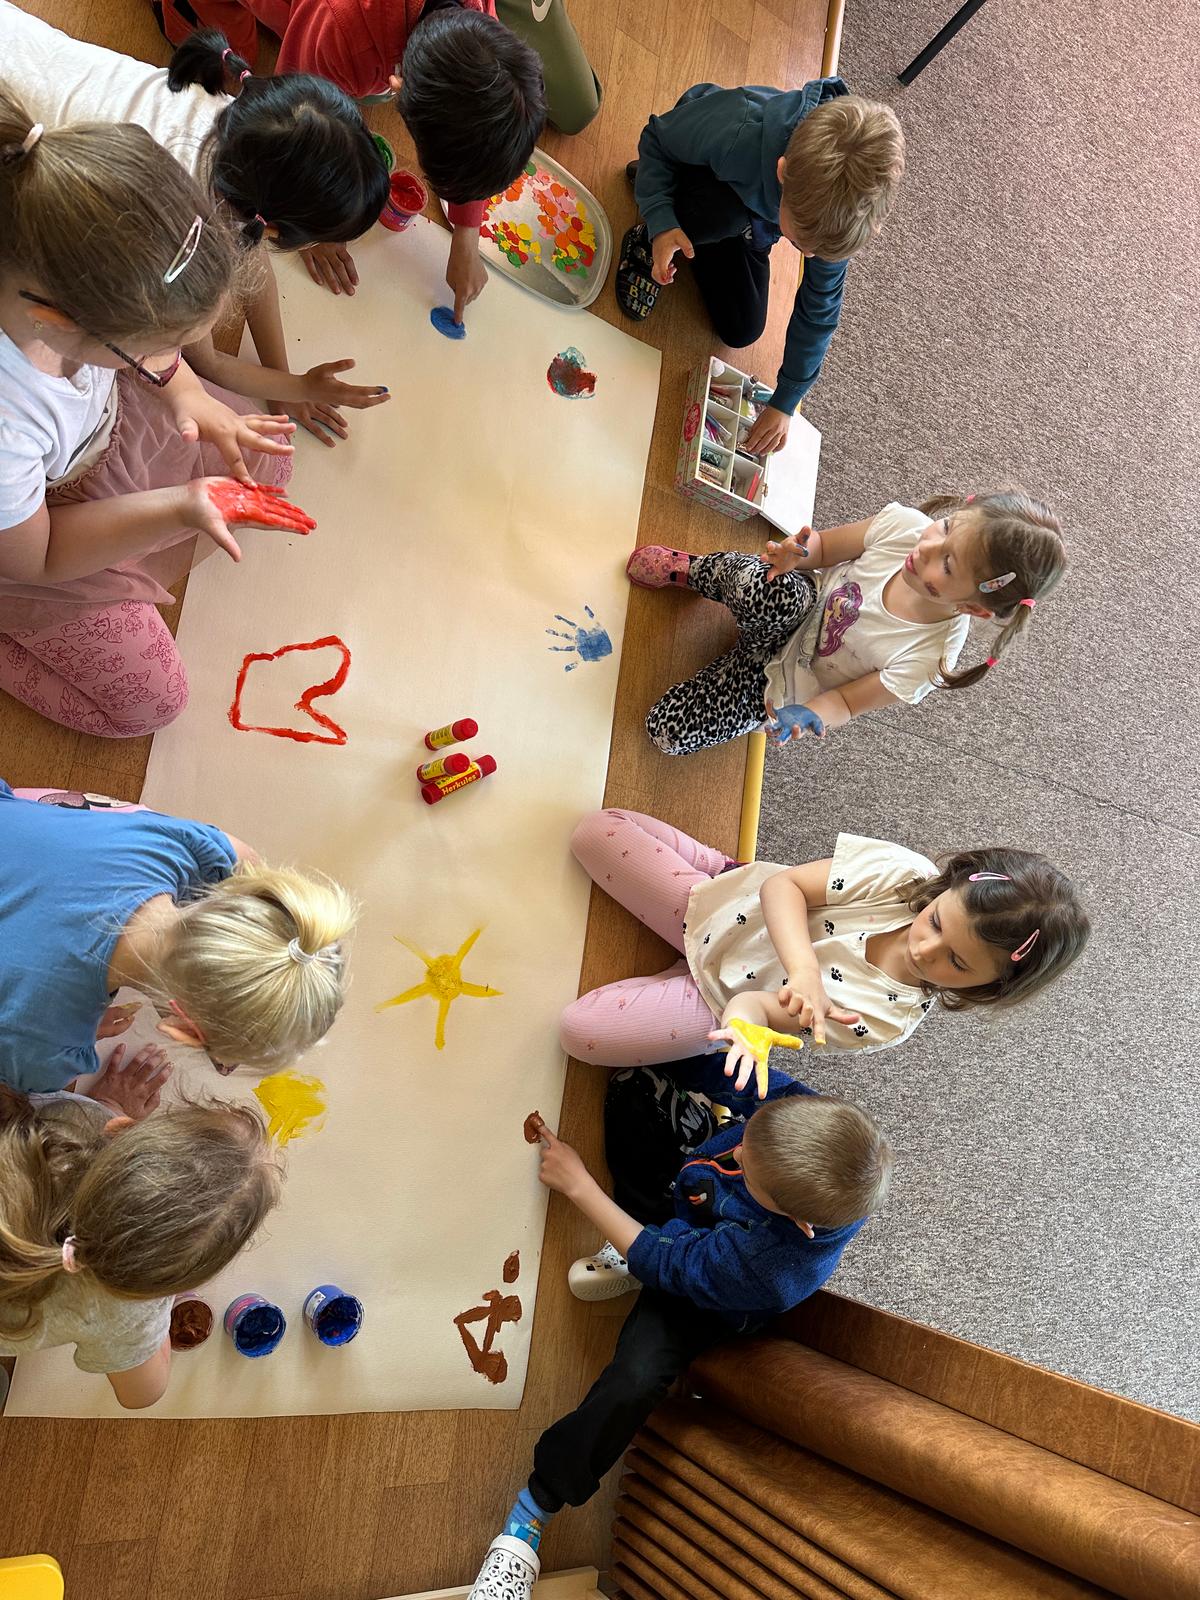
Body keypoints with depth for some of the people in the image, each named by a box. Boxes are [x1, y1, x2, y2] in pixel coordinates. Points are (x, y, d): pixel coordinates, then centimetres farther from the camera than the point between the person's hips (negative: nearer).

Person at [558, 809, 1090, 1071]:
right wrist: (804, 968, -43)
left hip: (722, 994, -1)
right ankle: (716, 867, 16)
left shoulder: (889, 1019, -30)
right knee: (597, 832, -7)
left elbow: (761, 1004, -30)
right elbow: (783, 884, -24)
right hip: (722, 895, 2)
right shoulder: (904, 872, -28)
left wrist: (748, 1015, -55)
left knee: (582, 1032, -16)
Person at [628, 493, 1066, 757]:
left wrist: (809, 717, -41)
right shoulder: (906, 525, -23)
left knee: (666, 732, -13)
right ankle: (693, 570, -1)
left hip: (779, 680, -1)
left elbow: (847, 701, -18)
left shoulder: (928, 657, -30)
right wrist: (799, 554, -31)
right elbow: (825, 547, -6)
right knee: (761, 585, -38)